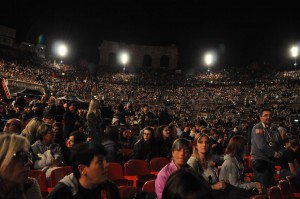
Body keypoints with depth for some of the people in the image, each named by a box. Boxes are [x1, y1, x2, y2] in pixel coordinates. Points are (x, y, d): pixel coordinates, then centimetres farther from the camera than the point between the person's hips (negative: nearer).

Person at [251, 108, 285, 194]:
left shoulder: (275, 130, 11)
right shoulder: (257, 128, -10)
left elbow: (281, 145, 15)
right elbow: (262, 145, -19)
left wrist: (279, 153, -7)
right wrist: (274, 154, -9)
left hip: (271, 161, 7)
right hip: (259, 161, -7)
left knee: (270, 186, 15)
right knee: (263, 188, -4)